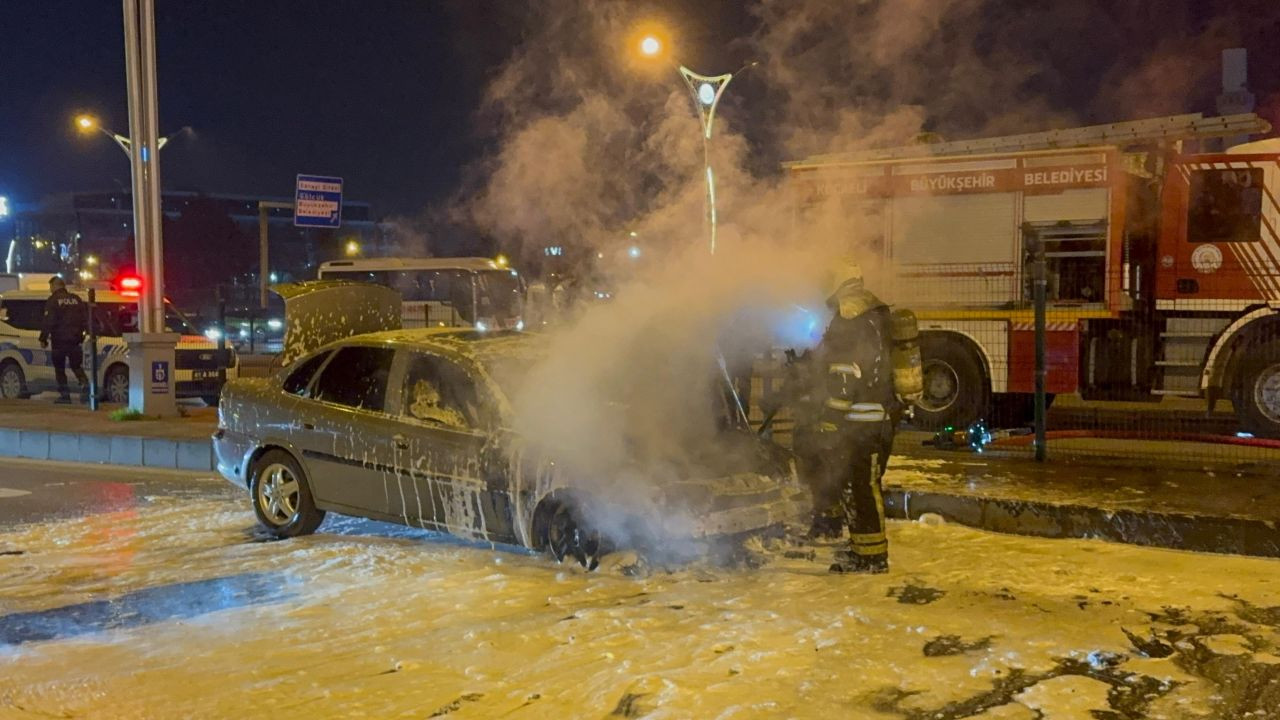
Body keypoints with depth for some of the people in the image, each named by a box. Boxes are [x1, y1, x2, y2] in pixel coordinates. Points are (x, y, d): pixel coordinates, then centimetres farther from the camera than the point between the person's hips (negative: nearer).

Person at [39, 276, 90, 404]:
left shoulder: (53, 301, -7)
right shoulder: (76, 299, 9)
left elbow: (48, 322, -13)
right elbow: (85, 318, 9)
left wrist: (43, 339, -6)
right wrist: (81, 334, 16)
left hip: (59, 340, -4)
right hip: (75, 340, 4)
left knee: (59, 368, 7)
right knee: (76, 365, 14)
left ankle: (64, 394, 5)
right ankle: (85, 385, -10)